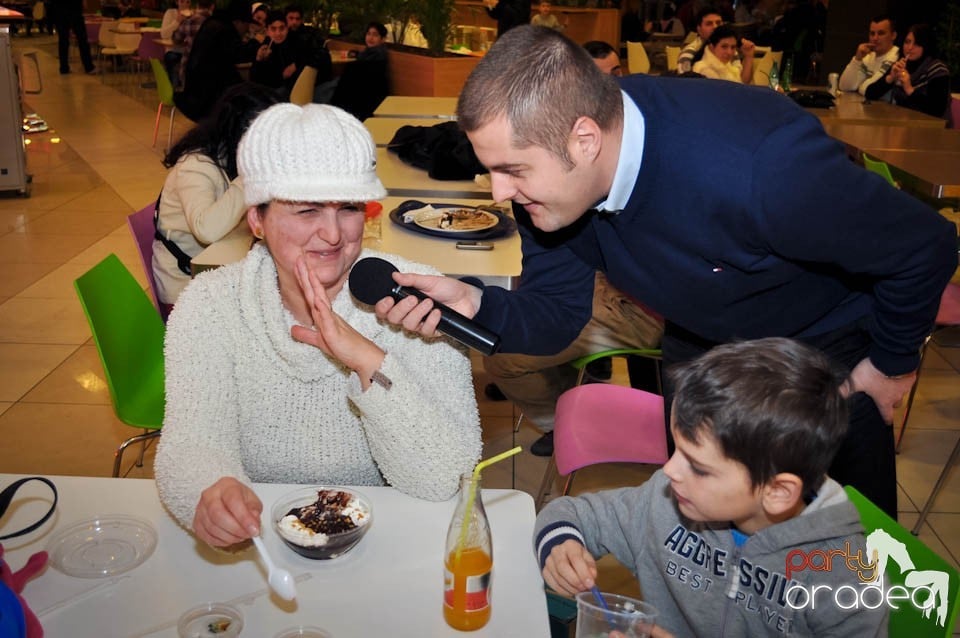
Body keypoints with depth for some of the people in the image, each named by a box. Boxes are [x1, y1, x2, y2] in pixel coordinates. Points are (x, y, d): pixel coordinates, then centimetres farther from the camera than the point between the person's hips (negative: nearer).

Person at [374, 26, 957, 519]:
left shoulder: (760, 166, -44)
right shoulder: (549, 179, -24)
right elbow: (559, 313, -13)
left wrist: (891, 363, -11)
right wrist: (476, 305, -34)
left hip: (827, 346, -4)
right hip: (701, 343, 5)